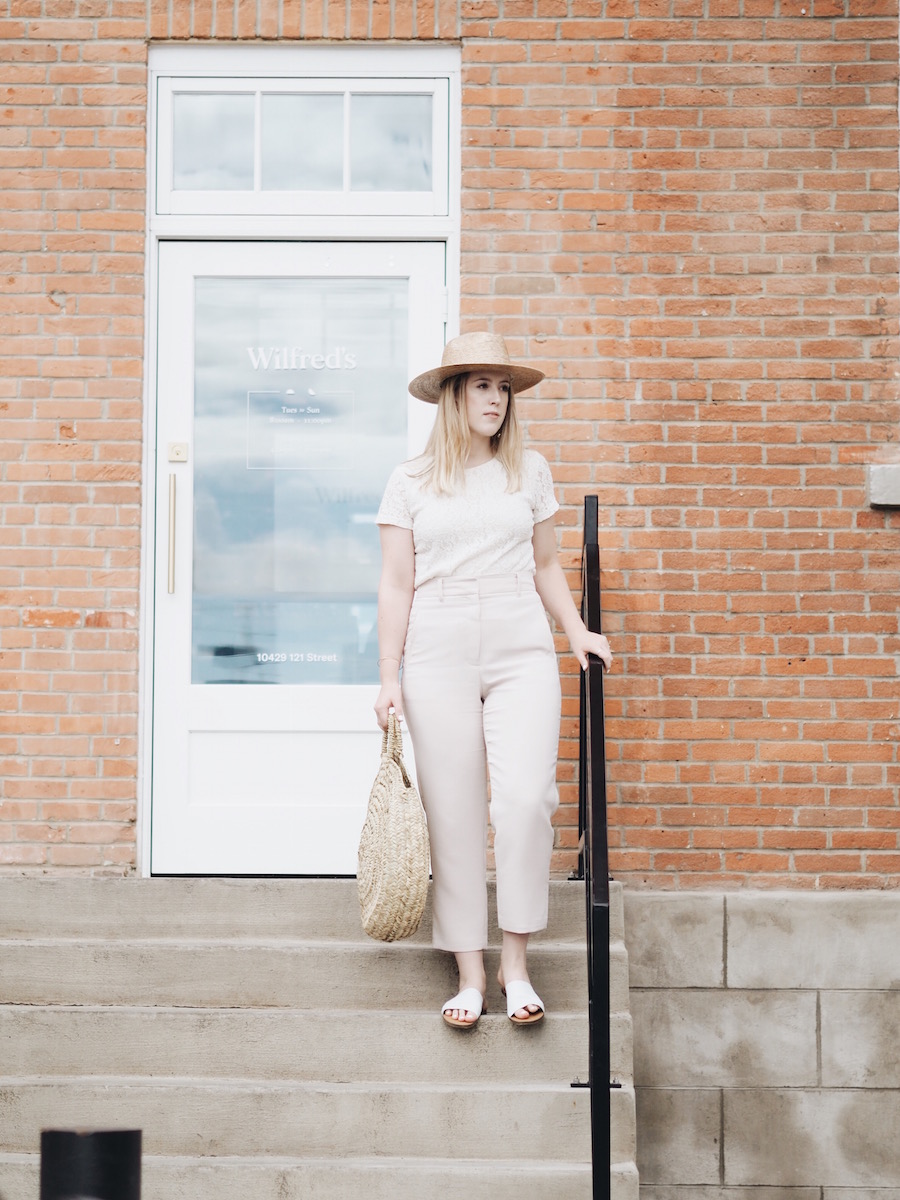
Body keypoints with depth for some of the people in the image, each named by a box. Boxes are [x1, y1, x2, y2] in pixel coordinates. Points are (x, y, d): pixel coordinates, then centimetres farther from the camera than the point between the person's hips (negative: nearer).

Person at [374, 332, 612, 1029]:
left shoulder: (530, 471, 11)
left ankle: (517, 964, -1)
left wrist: (578, 632, 6)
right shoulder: (411, 482, 6)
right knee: (453, 814, 0)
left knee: (526, 800, -14)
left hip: (522, 653, 1)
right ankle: (470, 973, 8)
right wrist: (390, 677, 1)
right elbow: (396, 585, 6)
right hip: (439, 658, -1)